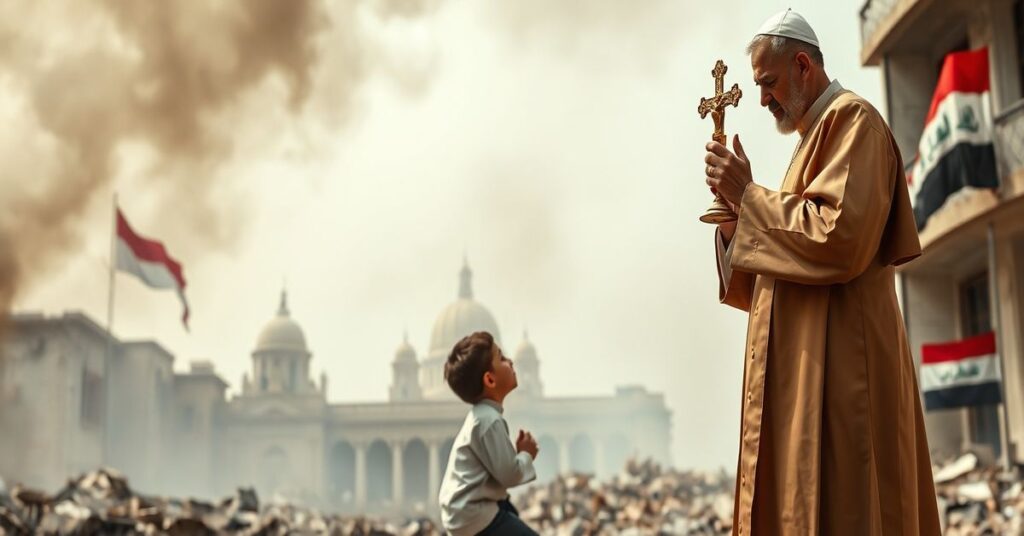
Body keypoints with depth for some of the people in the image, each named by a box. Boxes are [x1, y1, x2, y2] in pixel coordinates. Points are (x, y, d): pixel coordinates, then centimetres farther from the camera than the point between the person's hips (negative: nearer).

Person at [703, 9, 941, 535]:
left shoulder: (852, 120, -7)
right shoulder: (818, 134, 23)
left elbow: (839, 236, -21)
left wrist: (748, 195, -12)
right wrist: (737, 214, 6)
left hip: (838, 366, -10)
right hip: (809, 365, 10)